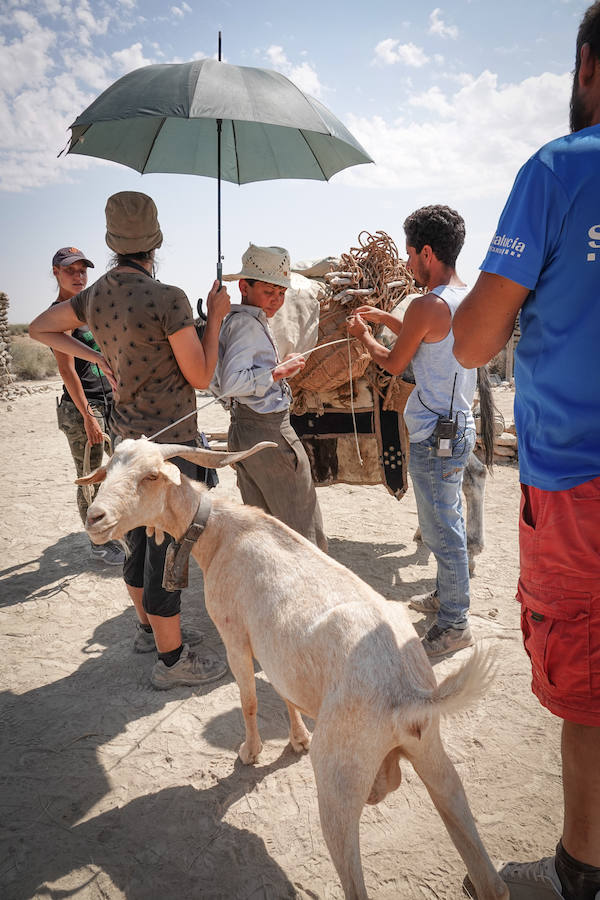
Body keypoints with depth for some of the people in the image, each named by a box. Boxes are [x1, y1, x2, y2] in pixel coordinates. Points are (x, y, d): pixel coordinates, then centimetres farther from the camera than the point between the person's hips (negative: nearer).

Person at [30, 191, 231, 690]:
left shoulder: (97, 294, 3)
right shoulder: (168, 299, -20)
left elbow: (40, 327, 18)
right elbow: (201, 376, -13)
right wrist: (216, 315, -4)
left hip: (129, 433, 8)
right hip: (168, 438, -8)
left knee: (142, 535, 19)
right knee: (168, 544, 0)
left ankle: (150, 628, 37)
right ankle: (171, 659, 12)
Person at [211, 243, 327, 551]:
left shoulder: (232, 320, 17)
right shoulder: (248, 324, -14)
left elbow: (216, 383, 22)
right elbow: (230, 383, -25)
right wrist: (278, 372, -18)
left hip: (243, 430, 10)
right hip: (267, 431, -10)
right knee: (302, 520, -1)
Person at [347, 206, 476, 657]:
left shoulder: (427, 306, -20)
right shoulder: (468, 298, 7)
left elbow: (394, 364, -7)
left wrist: (363, 334, 11)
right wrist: (387, 319, 24)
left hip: (435, 436, -10)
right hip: (459, 426, 10)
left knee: (442, 530, 1)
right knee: (449, 520, 21)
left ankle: (454, 624, 13)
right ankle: (448, 596, 37)